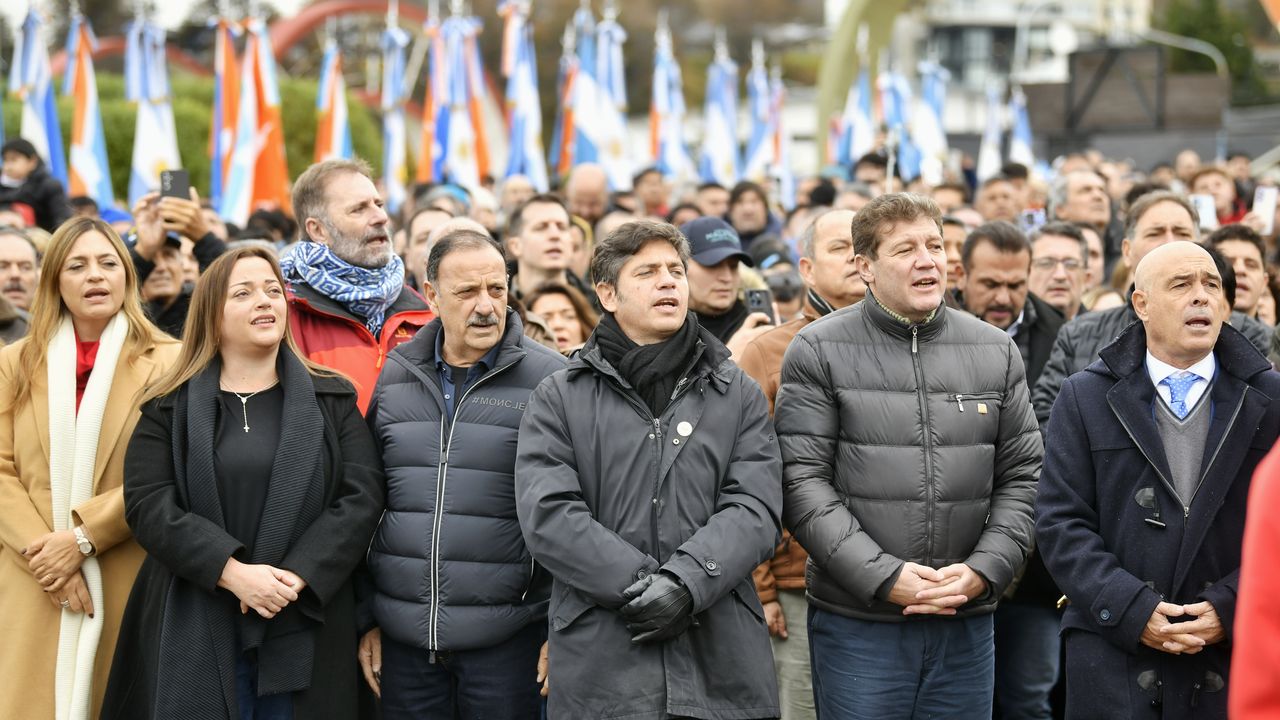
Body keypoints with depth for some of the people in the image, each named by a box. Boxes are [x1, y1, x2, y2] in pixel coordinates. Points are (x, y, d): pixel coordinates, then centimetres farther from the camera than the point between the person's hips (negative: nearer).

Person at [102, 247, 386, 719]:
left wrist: (297, 576, -16)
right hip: (196, 633, -1)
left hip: (306, 624, 1)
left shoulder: (332, 400, 7)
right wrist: (233, 573, -18)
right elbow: (149, 505, -5)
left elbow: (362, 496, -2)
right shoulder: (170, 407, 5)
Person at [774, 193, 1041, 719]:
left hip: (966, 622, 3)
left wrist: (985, 569, -7)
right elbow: (802, 481, -8)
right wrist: (883, 577, -16)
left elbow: (1022, 476, 8)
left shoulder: (997, 351, 8)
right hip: (856, 622, -3)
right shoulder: (819, 352, -2)